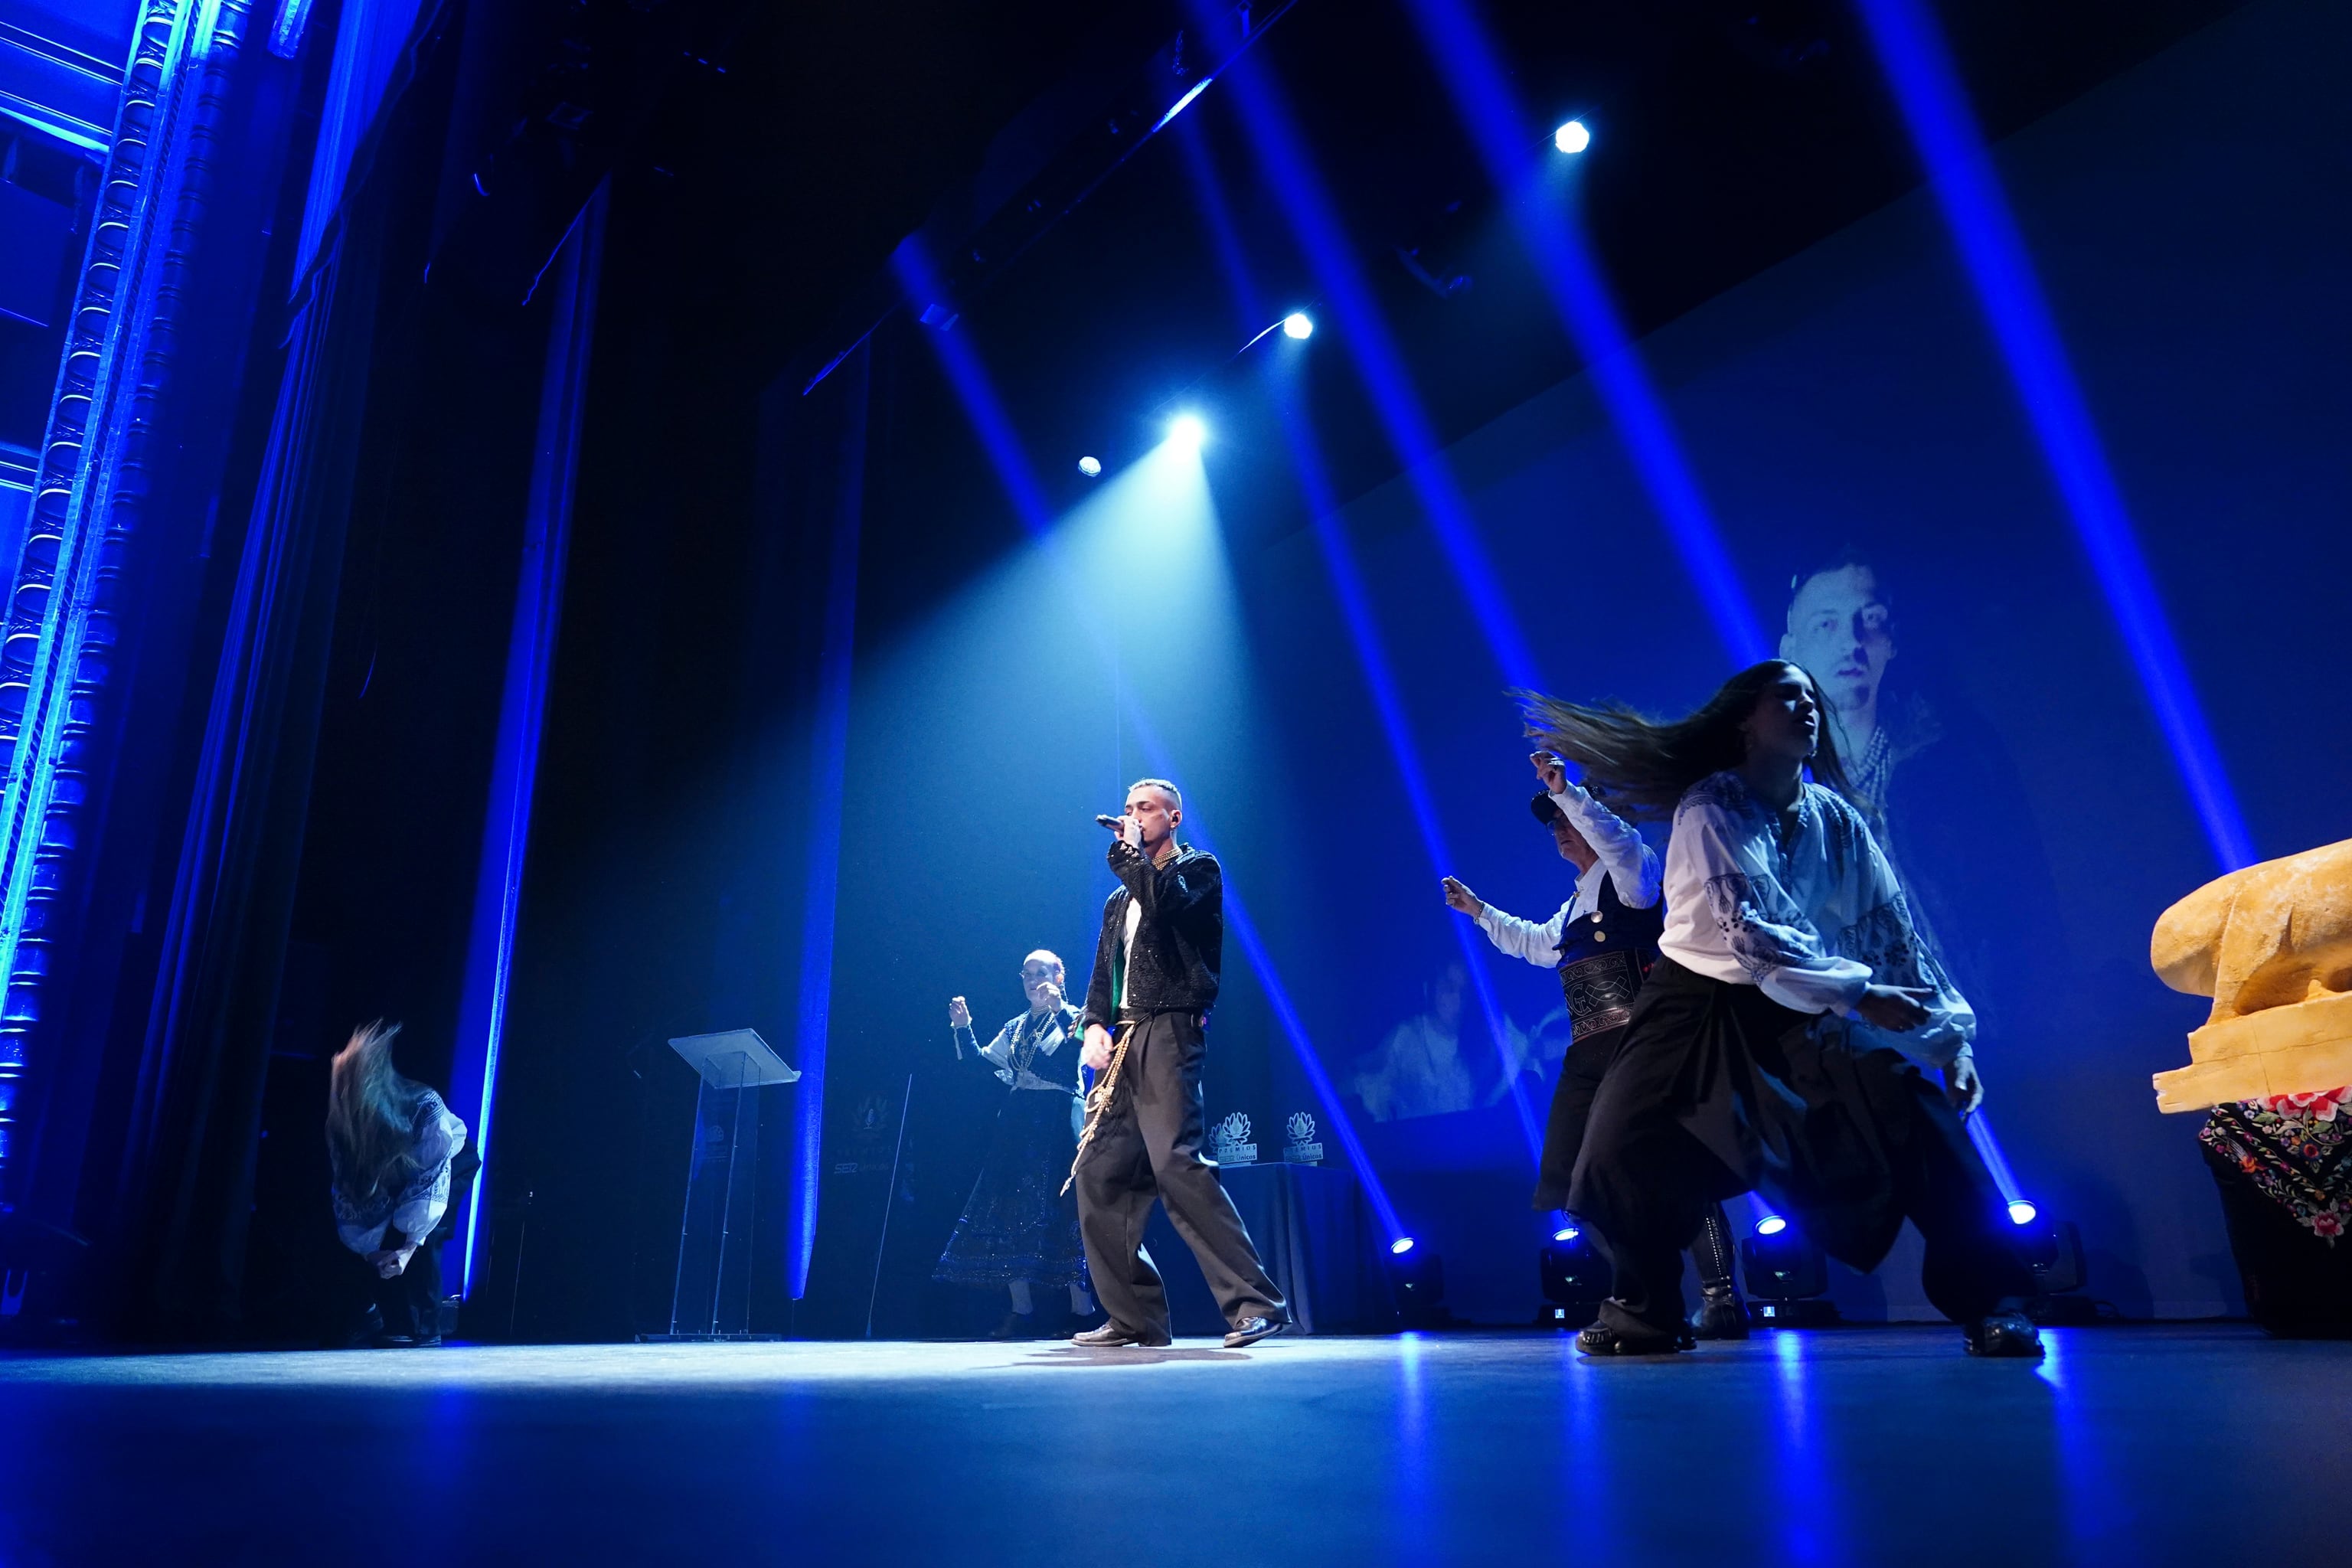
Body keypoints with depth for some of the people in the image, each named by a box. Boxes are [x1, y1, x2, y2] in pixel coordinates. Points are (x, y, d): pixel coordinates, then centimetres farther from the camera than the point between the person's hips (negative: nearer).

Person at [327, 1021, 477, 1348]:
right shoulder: (341, 1125, -29)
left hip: (452, 1161, -4)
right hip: (394, 1174, 4)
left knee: (421, 1231, -23)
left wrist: (409, 1247, -43)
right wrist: (369, 1247, -27)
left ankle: (424, 1328, -13)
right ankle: (395, 1319, 4)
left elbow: (433, 1178, -38)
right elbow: (348, 1195, -21)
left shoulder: (426, 1108, -41)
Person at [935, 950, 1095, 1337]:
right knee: (1010, 1208, 1)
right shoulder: (1014, 1027, 19)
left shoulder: (1071, 1017, 1)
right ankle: (1022, 1308, 7)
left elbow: (1082, 1049, -19)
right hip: (1017, 1124, 6)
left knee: (1062, 1208, -11)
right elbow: (981, 1061, 18)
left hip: (1058, 1123, -6)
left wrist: (1058, 1009, -28)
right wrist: (963, 1028, 5)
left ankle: (1082, 1308, -6)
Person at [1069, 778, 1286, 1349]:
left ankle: (1256, 1303, -17)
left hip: (1168, 1034, -7)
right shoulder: (1119, 900, 25)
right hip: (1119, 1044, 8)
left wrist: (1130, 852, -5)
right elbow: (1103, 972, 19)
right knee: (1099, 1176, 1)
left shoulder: (1198, 869, 5)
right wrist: (1095, 1026, 2)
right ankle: (1134, 1317, 9)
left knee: (1177, 1164, -20)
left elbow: (1167, 901, -18)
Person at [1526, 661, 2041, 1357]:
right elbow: (1749, 930, -27)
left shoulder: (1835, 817, 0)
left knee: (1920, 1126, -18)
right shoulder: (1711, 807, -16)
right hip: (1701, 1004, -3)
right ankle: (1646, 1313, 12)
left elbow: (1890, 928, -1)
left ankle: (1989, 1304, -2)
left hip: (1806, 1011, 3)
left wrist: (1951, 1038, -8)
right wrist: (1858, 994, -32)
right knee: (1625, 1151, -13)